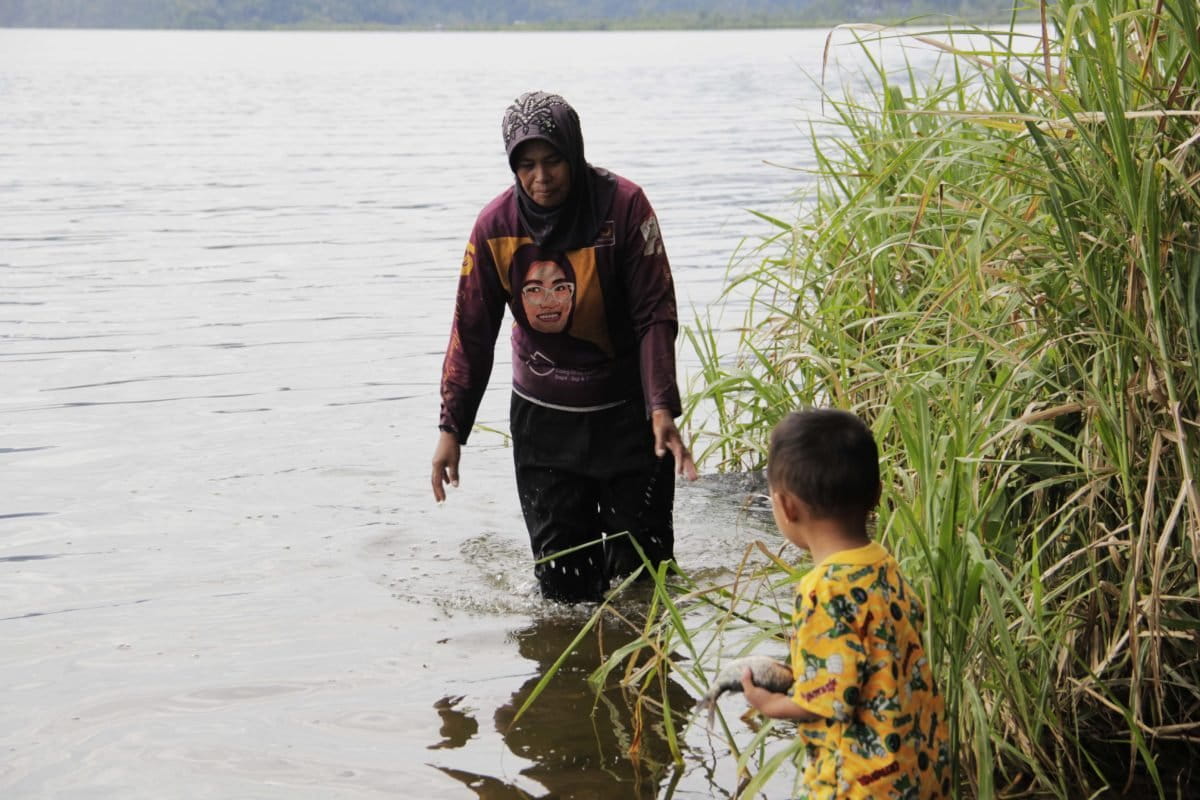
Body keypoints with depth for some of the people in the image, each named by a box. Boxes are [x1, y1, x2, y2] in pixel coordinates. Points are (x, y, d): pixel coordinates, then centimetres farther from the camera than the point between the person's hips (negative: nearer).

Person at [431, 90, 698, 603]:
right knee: (561, 582, 1)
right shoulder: (495, 225, -7)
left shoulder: (624, 205, -14)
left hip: (627, 412, -2)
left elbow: (656, 315, -12)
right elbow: (471, 331, 0)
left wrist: (662, 409, -23)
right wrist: (451, 427, -2)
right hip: (542, 418, 2)